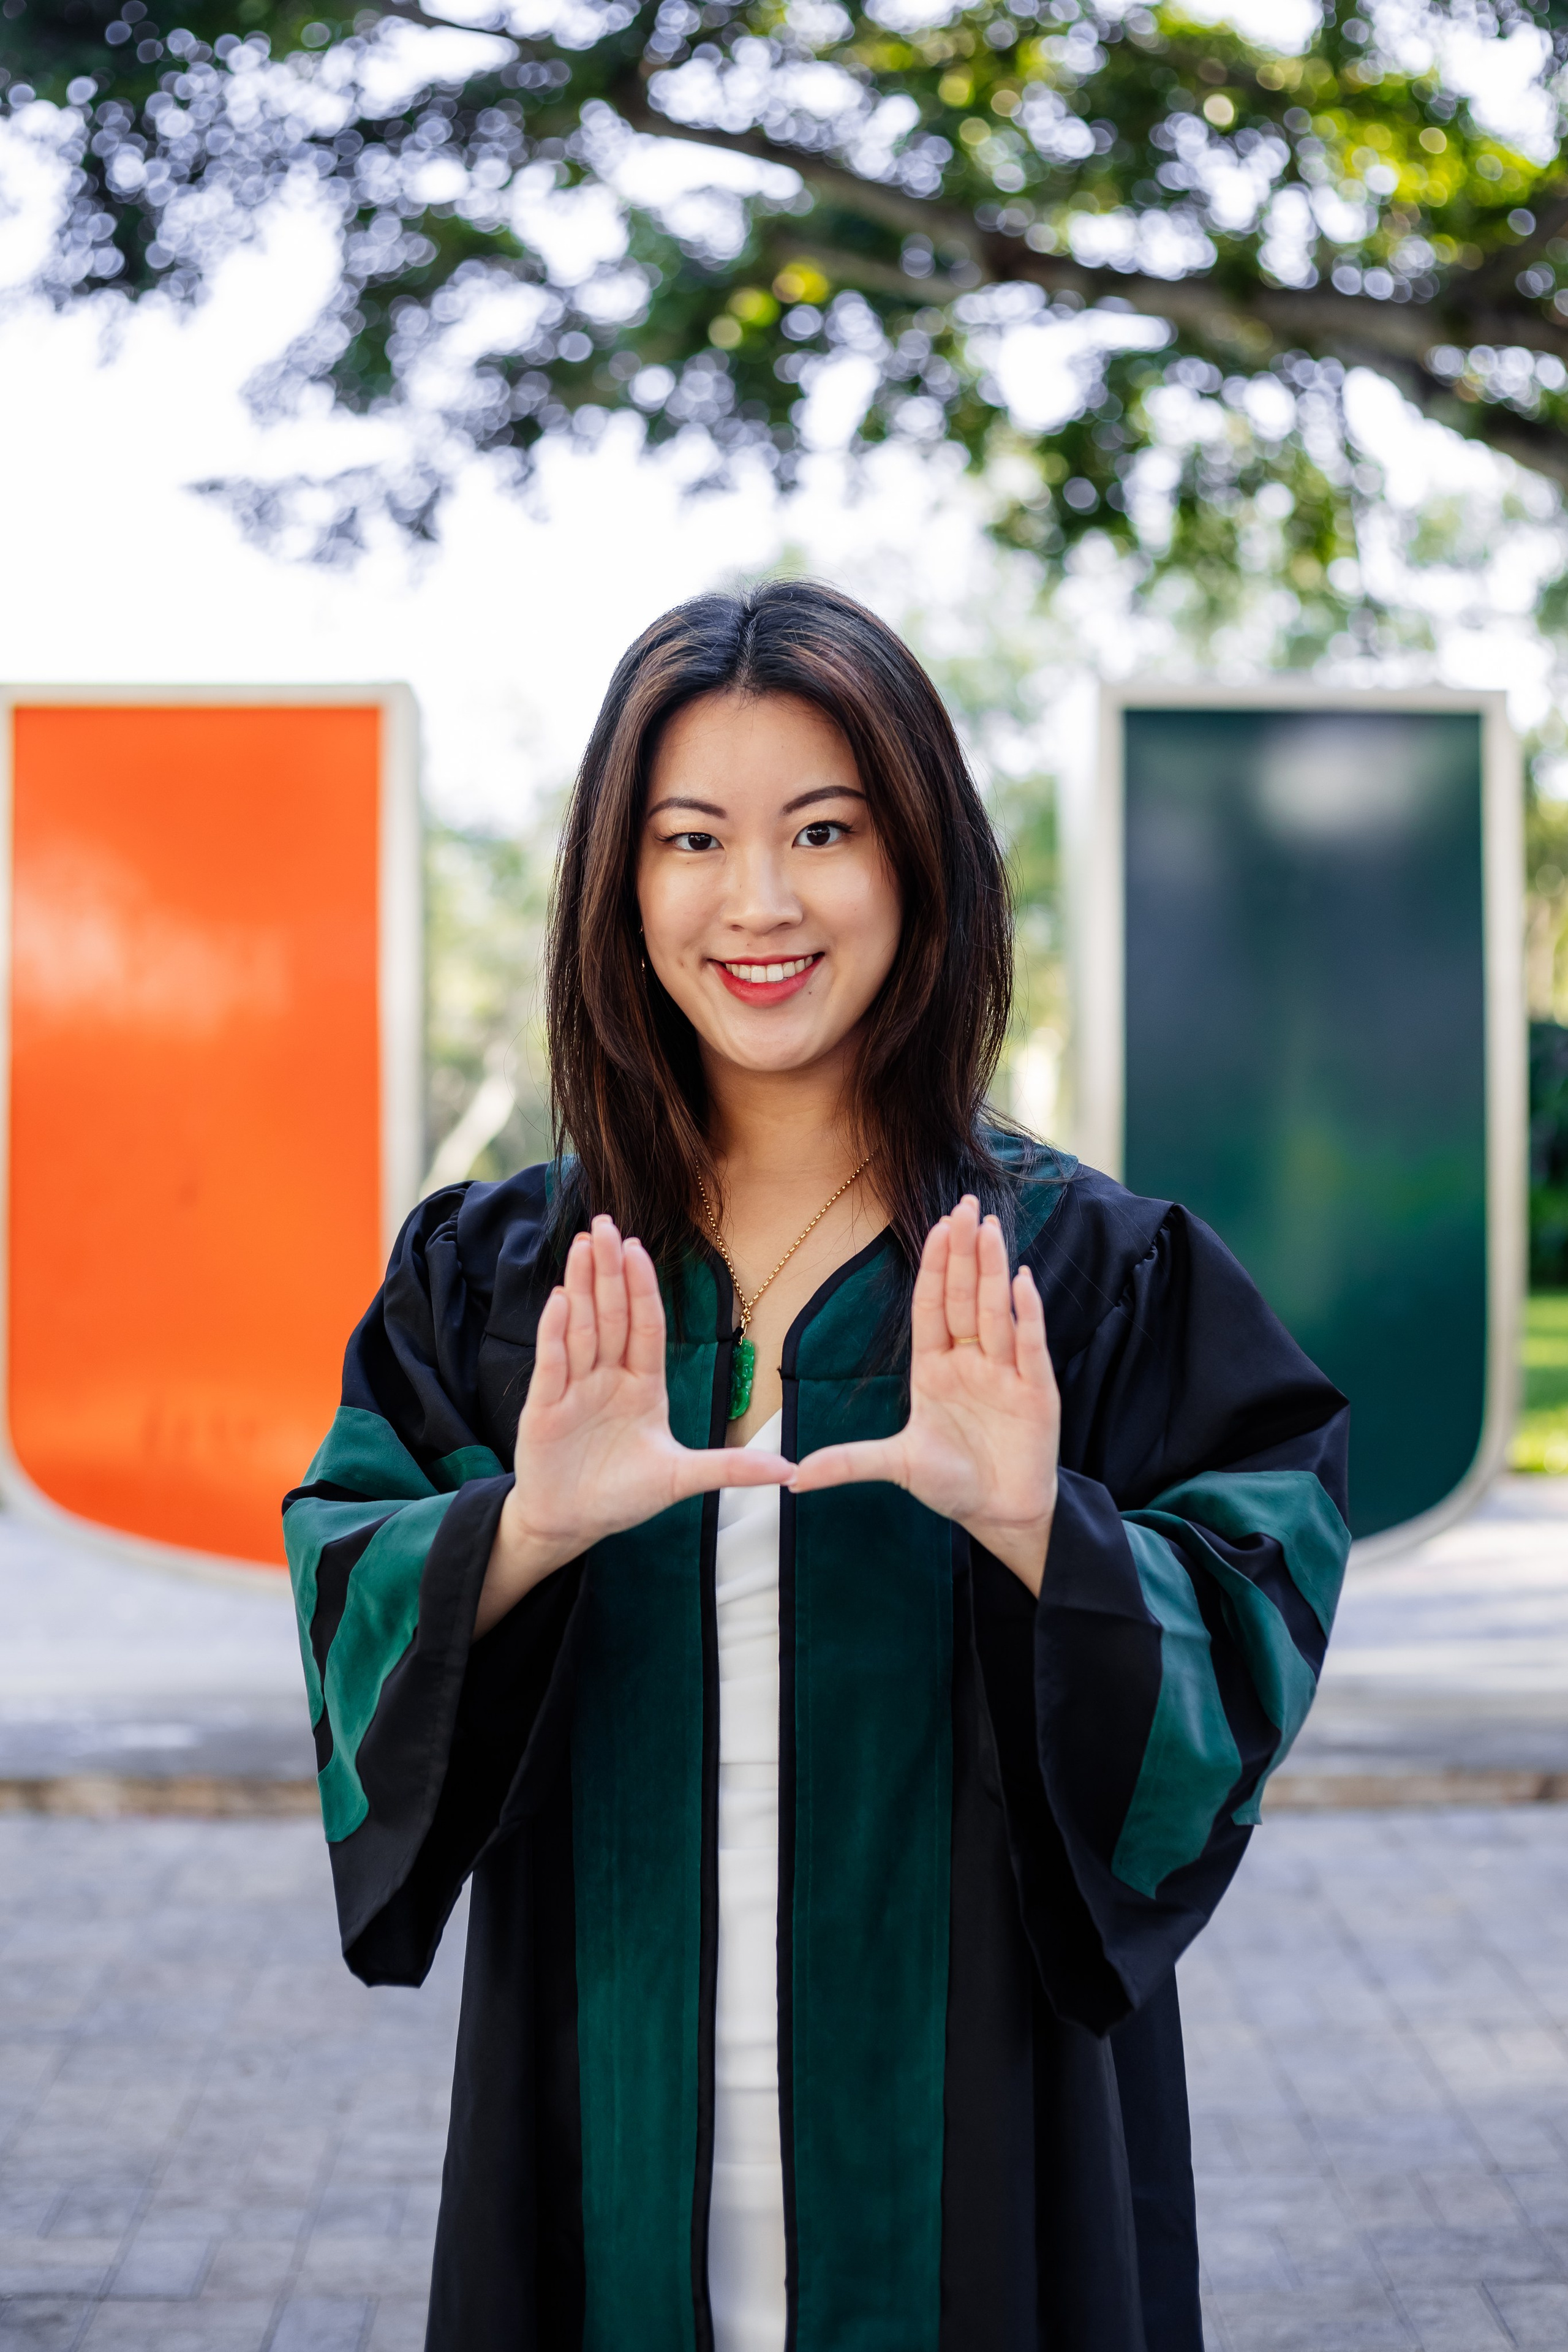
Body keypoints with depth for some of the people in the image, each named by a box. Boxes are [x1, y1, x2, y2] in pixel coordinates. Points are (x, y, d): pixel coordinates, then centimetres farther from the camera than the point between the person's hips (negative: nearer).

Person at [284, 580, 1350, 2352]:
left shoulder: (1096, 1275, -4)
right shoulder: (494, 1277, 2)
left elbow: (1243, 1665, -9)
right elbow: (357, 1649, -5)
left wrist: (1040, 1531, -27)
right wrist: (523, 1531, -25)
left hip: (971, 2133, -1)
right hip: (609, 2125, 1)